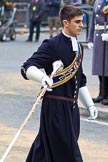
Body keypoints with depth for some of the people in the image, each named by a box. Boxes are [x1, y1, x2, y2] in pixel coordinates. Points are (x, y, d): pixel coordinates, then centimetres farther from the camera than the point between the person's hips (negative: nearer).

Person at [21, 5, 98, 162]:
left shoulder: (78, 47, 14)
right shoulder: (52, 45, -12)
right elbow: (27, 68, -18)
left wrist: (90, 104, 20)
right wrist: (42, 77, -38)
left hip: (72, 106, 7)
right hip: (55, 106, -7)